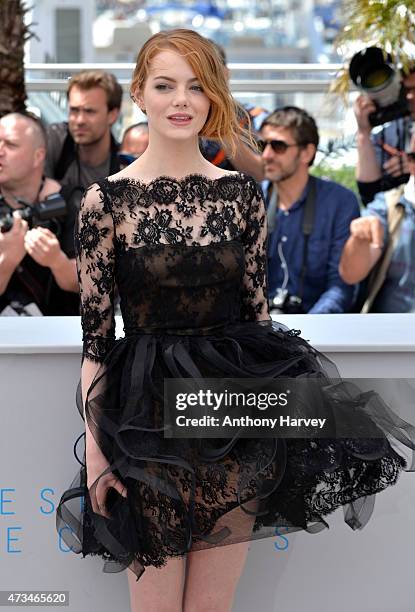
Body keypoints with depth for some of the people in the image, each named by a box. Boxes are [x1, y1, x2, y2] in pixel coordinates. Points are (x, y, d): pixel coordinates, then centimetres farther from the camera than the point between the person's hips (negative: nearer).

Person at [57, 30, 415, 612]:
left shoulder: (241, 193, 3)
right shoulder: (107, 199, -5)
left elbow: (257, 310, 8)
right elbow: (95, 334, -3)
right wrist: (94, 448, -5)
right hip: (148, 417, -2)